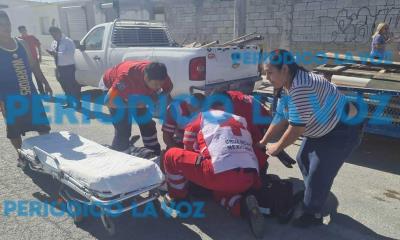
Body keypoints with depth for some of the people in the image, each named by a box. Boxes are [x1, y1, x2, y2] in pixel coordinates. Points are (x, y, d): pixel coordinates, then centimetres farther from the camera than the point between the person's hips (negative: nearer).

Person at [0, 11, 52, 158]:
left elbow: (33, 65, 14)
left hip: (30, 93, 5)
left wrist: (45, 83, 12)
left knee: (43, 126, 10)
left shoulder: (22, 44, 6)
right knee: (14, 132, 7)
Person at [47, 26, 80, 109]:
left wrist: (57, 53, -30)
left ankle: (78, 103, 9)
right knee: (65, 86, 15)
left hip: (68, 67, -8)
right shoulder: (54, 42, 11)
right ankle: (69, 102, 28)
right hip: (59, 67, 8)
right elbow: (55, 53, 17)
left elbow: (69, 54, -25)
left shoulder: (68, 41, -13)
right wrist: (52, 52, -6)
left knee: (71, 85, -3)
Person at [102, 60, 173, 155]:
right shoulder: (127, 76, -44)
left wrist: (156, 98, -28)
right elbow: (108, 101, -40)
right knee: (123, 129, -14)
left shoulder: (158, 76, -30)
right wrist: (133, 105, -37)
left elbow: (169, 88, -9)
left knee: (147, 123, 5)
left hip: (134, 89, 5)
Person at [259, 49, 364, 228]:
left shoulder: (301, 87, -35)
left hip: (343, 130, -10)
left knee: (319, 173, -6)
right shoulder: (286, 86, -4)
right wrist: (263, 142, 4)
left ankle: (312, 214, 14)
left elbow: (297, 127, -31)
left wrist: (277, 147, -16)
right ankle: (312, 195, 37)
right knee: (303, 160, 16)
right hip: (323, 128, 10)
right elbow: (281, 118, 3)